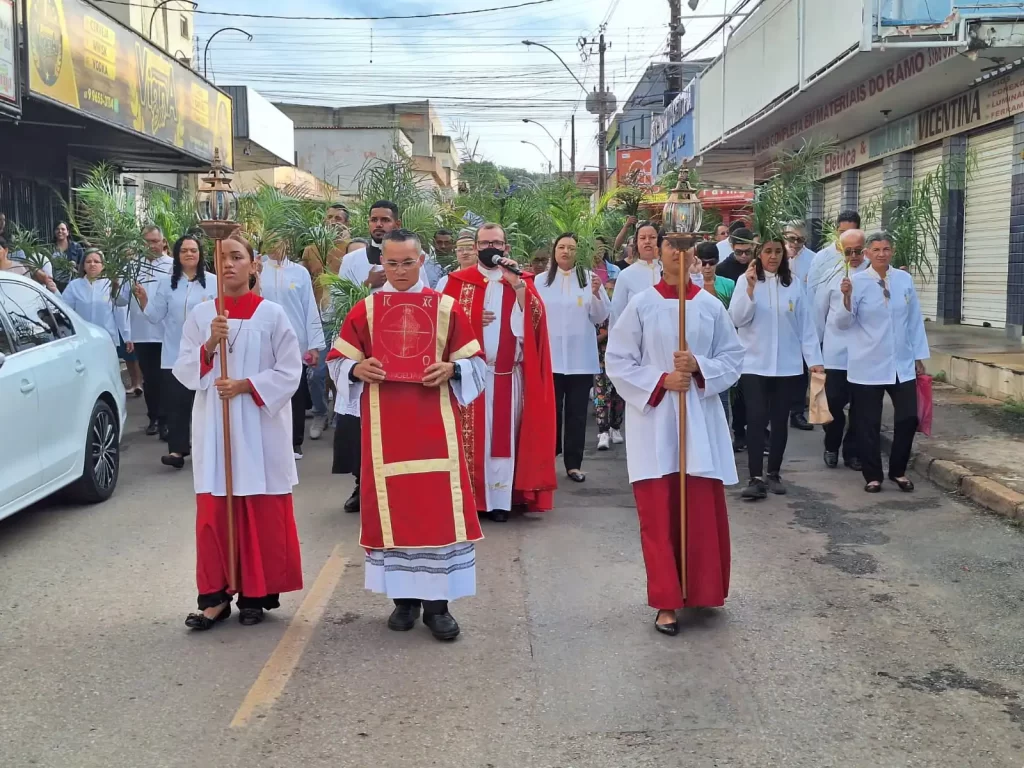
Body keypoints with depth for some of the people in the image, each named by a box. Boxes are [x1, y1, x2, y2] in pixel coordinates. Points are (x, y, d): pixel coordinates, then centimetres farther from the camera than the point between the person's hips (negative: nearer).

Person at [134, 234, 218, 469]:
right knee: (175, 401, -3)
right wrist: (143, 300, -7)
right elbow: (156, 317, 6)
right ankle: (177, 449, -2)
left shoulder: (213, 282, 0)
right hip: (174, 353, 2)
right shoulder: (166, 283, 8)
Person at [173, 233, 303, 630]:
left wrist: (245, 385, -16)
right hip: (213, 426, 2)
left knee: (263, 514, 2)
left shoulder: (272, 314, -1)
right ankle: (216, 595, 11)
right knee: (213, 512, 3)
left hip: (261, 426, -2)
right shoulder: (199, 315, 6)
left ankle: (255, 593, 14)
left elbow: (289, 372, -4)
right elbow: (183, 371, 2)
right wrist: (209, 345, -14)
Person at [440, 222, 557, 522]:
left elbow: (536, 318, -8)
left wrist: (516, 283, -17)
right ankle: (469, 496, 8)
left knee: (503, 435, 2)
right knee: (471, 436, 2)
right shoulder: (459, 281, 6)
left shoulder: (522, 280, 8)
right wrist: (470, 321, -11)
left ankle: (499, 499, 7)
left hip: (508, 375, 1)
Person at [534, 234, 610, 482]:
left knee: (576, 412, 5)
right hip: (550, 357, 0)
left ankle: (573, 463, 11)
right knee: (551, 410, 2)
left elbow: (601, 317, 1)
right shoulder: (541, 281, 4)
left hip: (581, 358, 0)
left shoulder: (589, 278, 3)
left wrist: (596, 294, -15)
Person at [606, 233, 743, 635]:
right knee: (659, 514, 0)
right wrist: (660, 380, -14)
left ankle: (701, 591, 24)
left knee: (703, 512, 5)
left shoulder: (711, 307, 4)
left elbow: (733, 357, 7)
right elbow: (617, 362, -2)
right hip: (653, 421, -2)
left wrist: (699, 367, -12)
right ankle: (666, 602, 9)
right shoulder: (640, 305, -2)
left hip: (701, 420, 2)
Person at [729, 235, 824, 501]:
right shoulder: (747, 281, -2)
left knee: (779, 420, 9)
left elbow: (806, 324, 3)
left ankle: (774, 473, 21)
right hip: (754, 364, -2)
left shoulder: (794, 284, 3)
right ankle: (756, 478, -7)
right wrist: (750, 288, -20)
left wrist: (814, 359, -2)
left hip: (787, 365, 2)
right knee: (756, 419, -7)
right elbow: (738, 319, -10)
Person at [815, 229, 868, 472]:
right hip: (835, 352, 0)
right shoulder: (832, 274, 1)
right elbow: (819, 311, 7)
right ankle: (832, 447, 24)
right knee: (833, 402, 1)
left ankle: (853, 451, 23)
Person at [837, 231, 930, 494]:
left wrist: (919, 357, 10)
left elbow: (915, 320, 9)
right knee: (869, 424, 4)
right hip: (867, 366, -3)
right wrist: (847, 297, -25)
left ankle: (898, 470, 23)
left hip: (902, 365, 3)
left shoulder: (905, 279, 3)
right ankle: (872, 476, 19)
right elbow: (844, 323, -9)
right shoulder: (857, 281, -7)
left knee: (908, 418, 3)